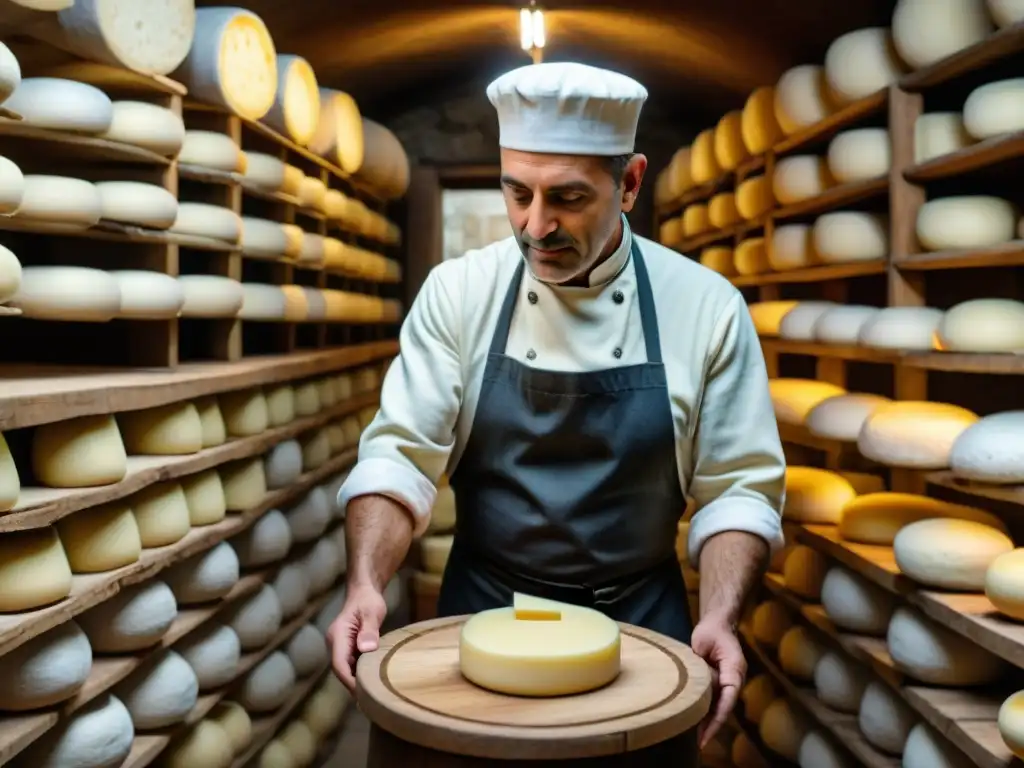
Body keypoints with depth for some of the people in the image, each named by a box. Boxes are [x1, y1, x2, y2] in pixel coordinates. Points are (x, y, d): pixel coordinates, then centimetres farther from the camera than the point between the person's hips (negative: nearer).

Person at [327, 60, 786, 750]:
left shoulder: (706, 306, -9)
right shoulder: (458, 292, -8)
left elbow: (739, 486, -7)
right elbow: (401, 455, -10)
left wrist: (720, 617, -21)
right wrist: (367, 584, -26)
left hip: (638, 625, 0)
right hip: (480, 616, 1)